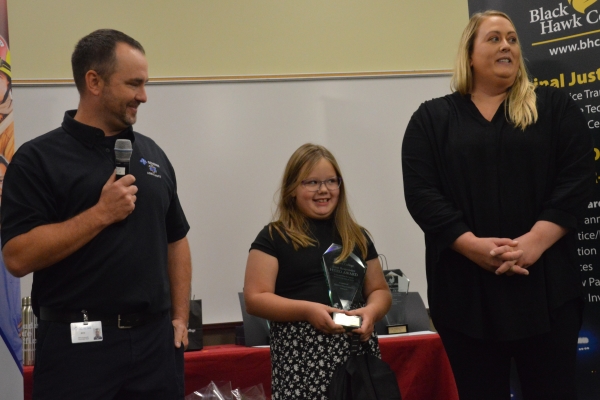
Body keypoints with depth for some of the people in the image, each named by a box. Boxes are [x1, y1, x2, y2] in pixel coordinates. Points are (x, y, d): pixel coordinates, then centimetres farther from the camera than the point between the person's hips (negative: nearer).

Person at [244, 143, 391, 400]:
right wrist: (307, 310, -15)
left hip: (357, 350, 3)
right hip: (301, 355, -3)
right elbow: (255, 299, -2)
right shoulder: (274, 237, 3)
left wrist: (371, 310, -5)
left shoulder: (356, 237, 15)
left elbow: (380, 290, 17)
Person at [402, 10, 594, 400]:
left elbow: (577, 178, 0)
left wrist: (535, 241, -14)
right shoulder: (433, 117, 8)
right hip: (466, 287, 0)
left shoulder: (554, 106, 10)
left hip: (545, 283, 1)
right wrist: (473, 246, -16)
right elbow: (421, 192, -3)